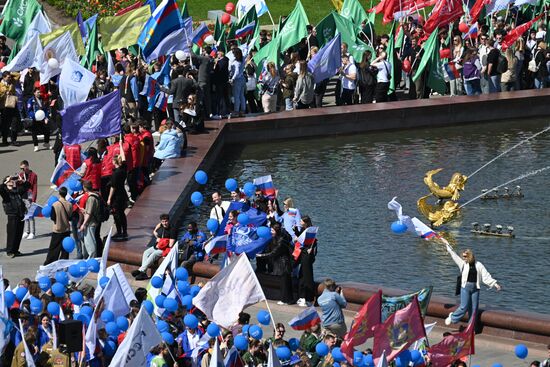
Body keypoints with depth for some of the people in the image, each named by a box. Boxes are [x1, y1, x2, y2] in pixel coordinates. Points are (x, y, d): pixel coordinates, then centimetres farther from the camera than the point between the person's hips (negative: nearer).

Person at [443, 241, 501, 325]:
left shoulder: (478, 265, 5)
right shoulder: (462, 263, 6)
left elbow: (486, 276, 6)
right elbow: (453, 255, 11)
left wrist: (494, 284, 0)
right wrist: (447, 245, 13)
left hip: (475, 288, 1)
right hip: (465, 287, -1)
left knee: (473, 309, 3)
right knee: (464, 307, -9)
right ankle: (452, 317, 14)